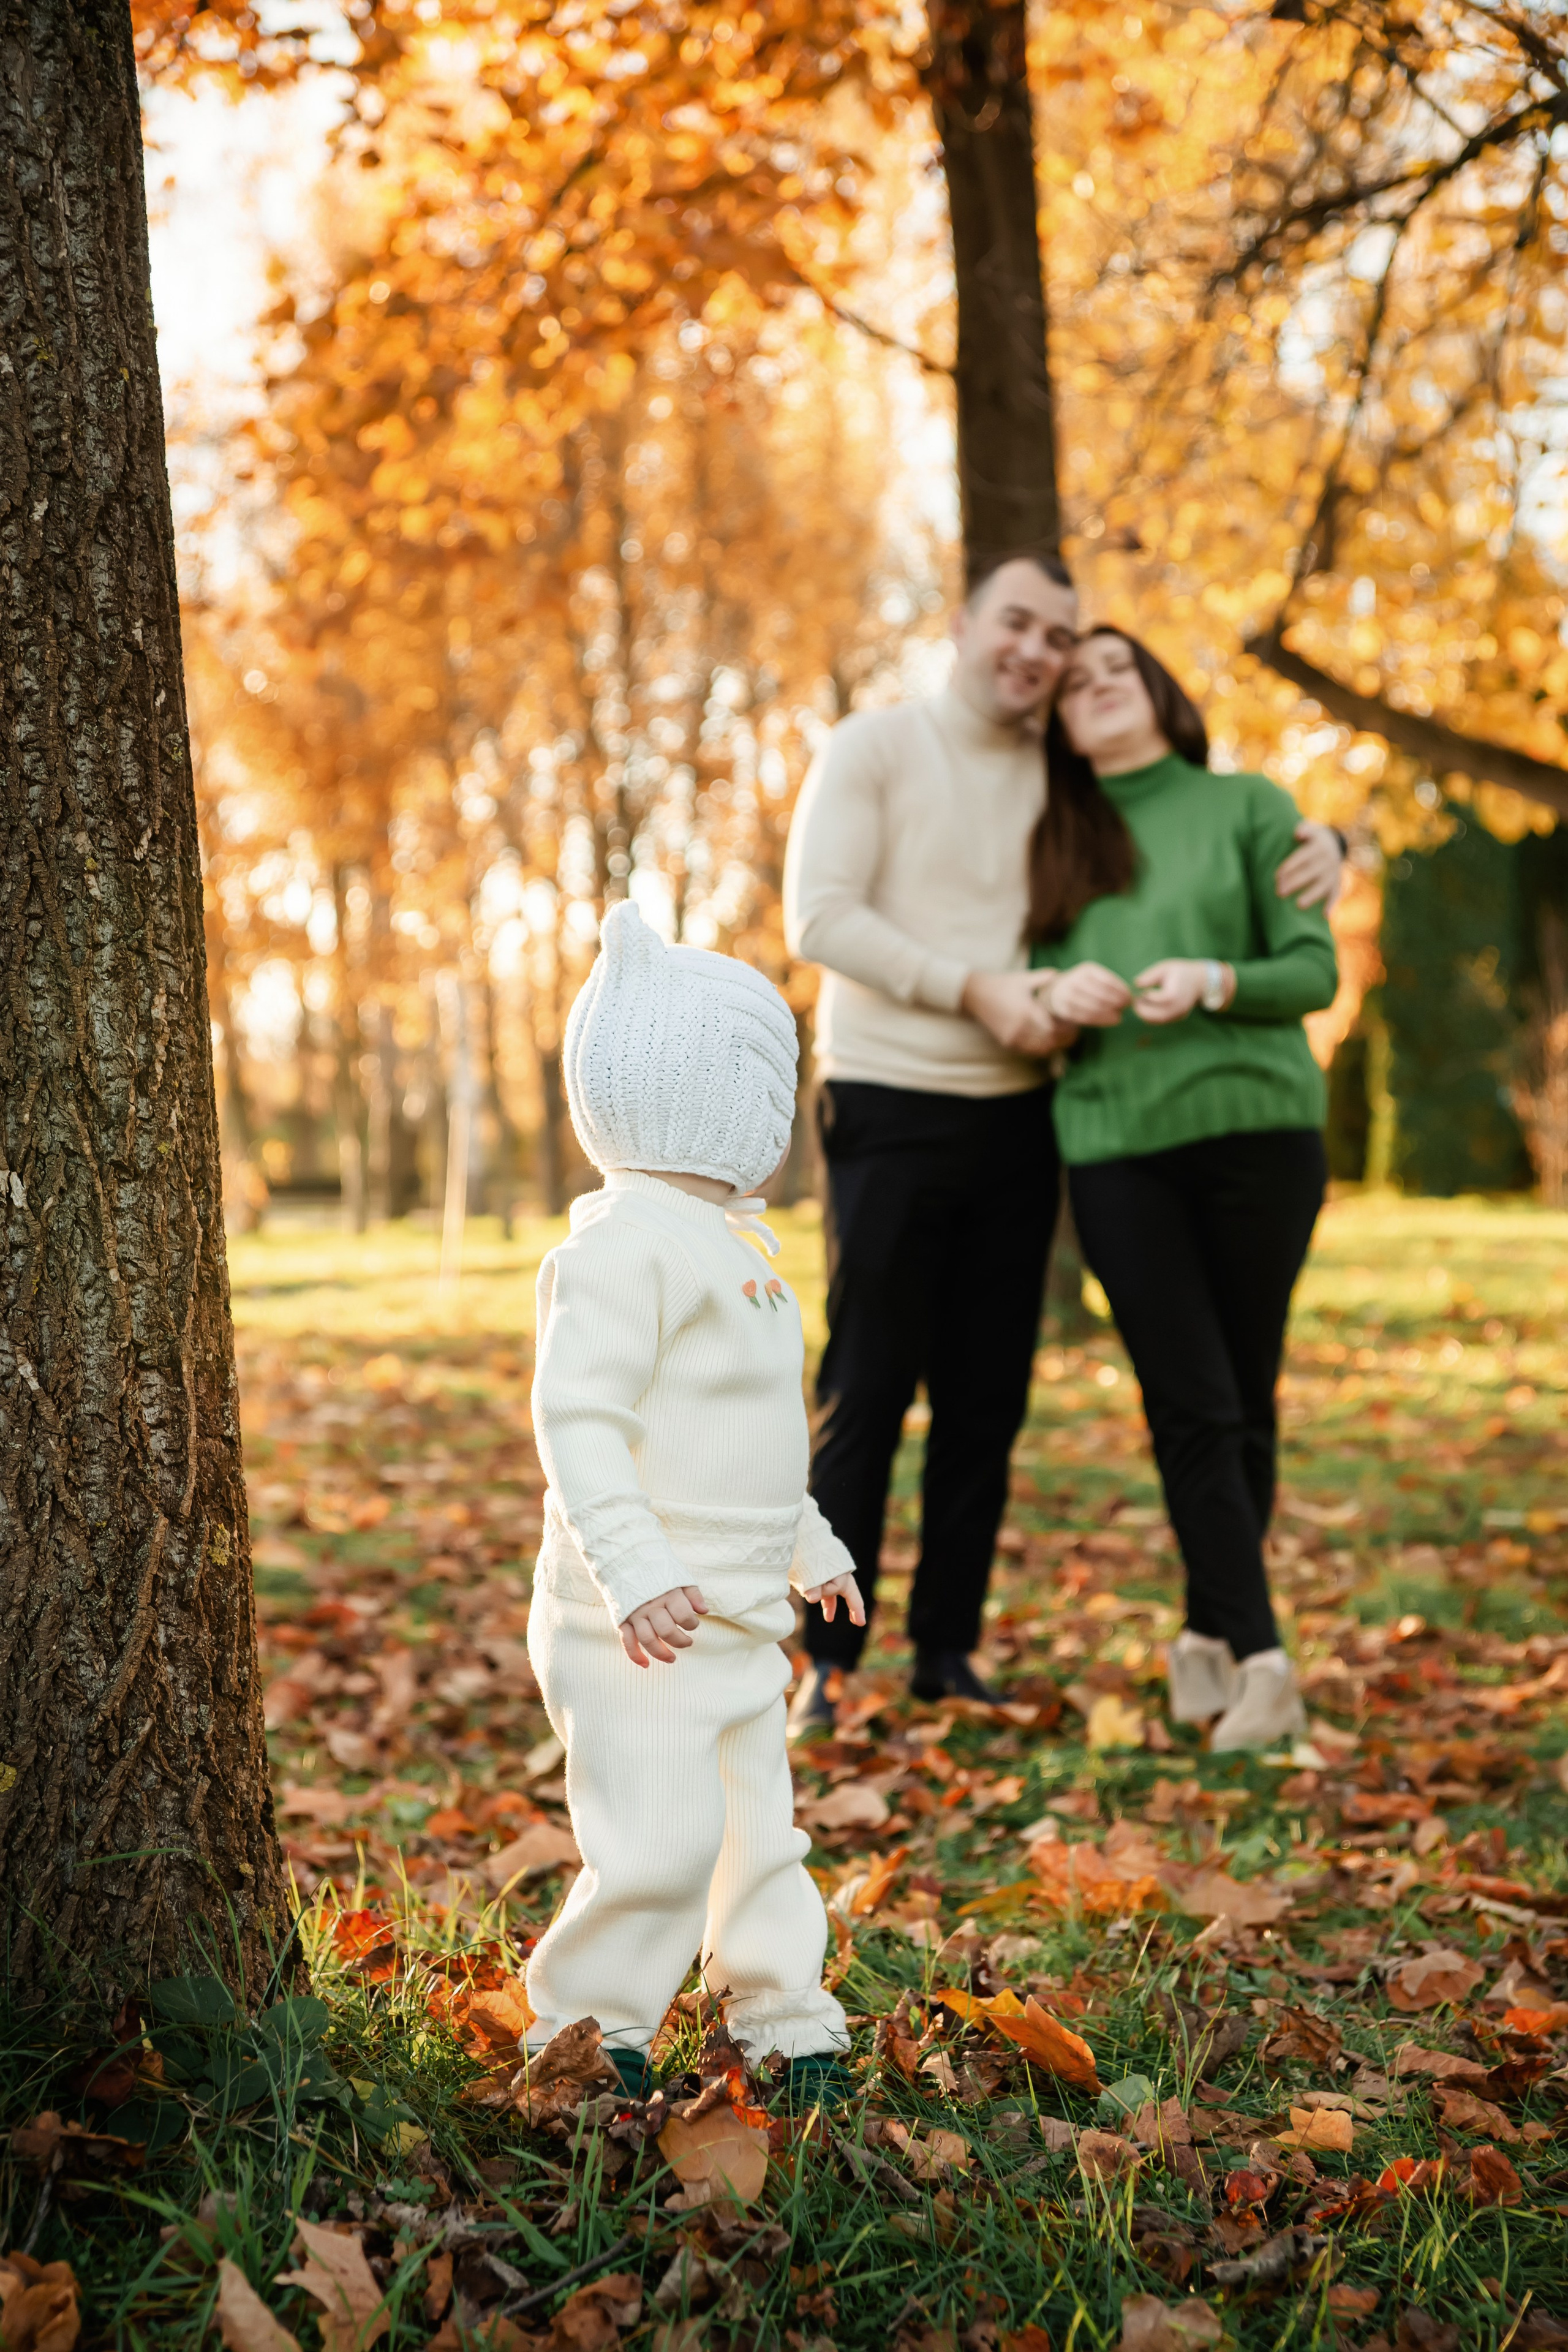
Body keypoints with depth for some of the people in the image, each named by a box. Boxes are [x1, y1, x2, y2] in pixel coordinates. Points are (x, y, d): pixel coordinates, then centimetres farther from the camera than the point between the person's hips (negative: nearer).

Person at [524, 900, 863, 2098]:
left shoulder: (725, 1239, 14)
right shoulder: (628, 1241, -17)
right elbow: (577, 1418, -22)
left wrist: (813, 1546, 28)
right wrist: (635, 1572, -28)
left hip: (741, 1616, 10)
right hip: (642, 1622, -9)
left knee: (760, 1826, 16)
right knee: (660, 1844, -9)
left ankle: (789, 2021, 30)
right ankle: (584, 2030, 10)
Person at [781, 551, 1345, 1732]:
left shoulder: (1066, 778, 11)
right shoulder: (873, 747, -2)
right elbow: (819, 918, -11)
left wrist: (1321, 839, -2)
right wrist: (974, 989, -17)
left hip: (1015, 1117, 5)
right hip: (892, 1110, -4)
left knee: (988, 1401, 7)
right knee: (869, 1391, -2)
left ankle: (947, 1653, 18)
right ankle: (829, 1657, 7)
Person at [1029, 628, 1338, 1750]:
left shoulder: (1249, 807, 9)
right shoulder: (1058, 842, 16)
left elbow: (1315, 971, 2)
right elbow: (1035, 982, 15)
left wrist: (1212, 981, -16)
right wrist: (1056, 994, -8)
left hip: (1257, 1124, -1)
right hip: (1115, 1144, 1)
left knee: (1248, 1403, 3)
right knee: (1193, 1407, -5)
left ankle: (1210, 1635, 17)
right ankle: (1260, 1659, -4)